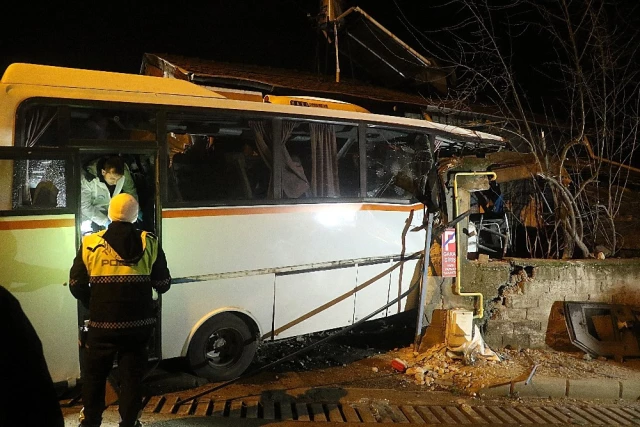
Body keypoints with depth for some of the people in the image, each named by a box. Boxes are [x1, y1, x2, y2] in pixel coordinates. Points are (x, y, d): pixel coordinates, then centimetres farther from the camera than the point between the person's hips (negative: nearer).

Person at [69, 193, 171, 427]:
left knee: (94, 373, 20)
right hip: (138, 323, 0)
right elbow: (163, 284, -2)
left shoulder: (91, 243, -4)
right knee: (132, 375, 13)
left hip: (102, 323, 0)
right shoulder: (149, 243, -4)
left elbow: (76, 285, -1)